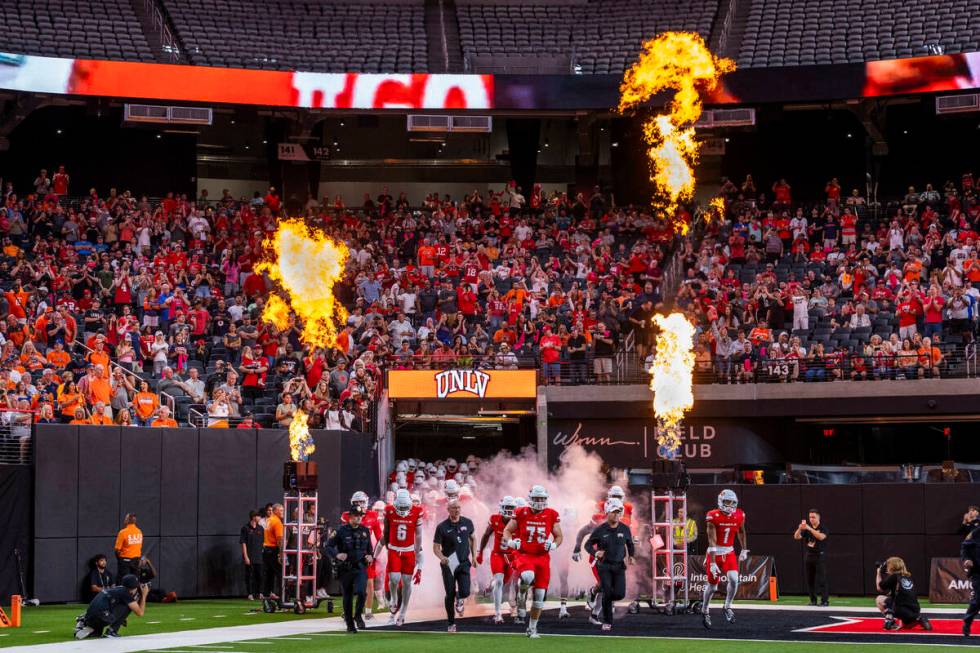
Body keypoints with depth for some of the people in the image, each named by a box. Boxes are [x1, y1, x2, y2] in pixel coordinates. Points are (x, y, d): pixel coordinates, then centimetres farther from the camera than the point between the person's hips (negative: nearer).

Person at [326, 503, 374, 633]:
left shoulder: (365, 531, 7)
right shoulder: (341, 531, -6)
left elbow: (369, 548, 19)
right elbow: (329, 546, -6)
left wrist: (370, 556, -1)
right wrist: (337, 555, -23)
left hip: (361, 567, 2)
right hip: (345, 569, -2)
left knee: (361, 592, -19)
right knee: (347, 597, 7)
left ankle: (358, 616, 4)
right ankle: (350, 624, 22)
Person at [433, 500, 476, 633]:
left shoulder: (467, 523, 1)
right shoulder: (442, 527, -8)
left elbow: (473, 539, 18)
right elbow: (436, 547, -4)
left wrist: (474, 556, 13)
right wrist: (442, 557, -24)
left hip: (464, 563, 1)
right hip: (448, 564, -1)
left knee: (465, 592, -14)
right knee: (450, 595, 2)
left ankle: (459, 599, 24)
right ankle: (451, 623, 18)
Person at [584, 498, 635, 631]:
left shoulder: (625, 529, 0)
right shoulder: (600, 530, -8)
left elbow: (629, 544, 18)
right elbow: (588, 544, -1)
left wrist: (630, 556, 4)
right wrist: (595, 553, -20)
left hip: (619, 566, 2)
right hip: (604, 565, -2)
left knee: (620, 594, -7)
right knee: (607, 593, -8)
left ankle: (607, 599, 29)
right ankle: (607, 622, 6)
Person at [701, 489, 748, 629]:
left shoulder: (739, 516, -5)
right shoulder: (713, 517, -18)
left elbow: (741, 532, 16)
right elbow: (712, 541, -20)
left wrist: (744, 550, 20)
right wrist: (712, 563, -23)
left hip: (729, 553, 3)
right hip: (715, 553, -3)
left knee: (734, 579, -17)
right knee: (712, 585, 4)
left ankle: (727, 608, 6)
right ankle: (704, 611, 28)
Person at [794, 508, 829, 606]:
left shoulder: (823, 528, -2)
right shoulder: (806, 529, 11)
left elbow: (821, 537, -23)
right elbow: (796, 537, -2)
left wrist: (810, 529, -31)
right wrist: (800, 528, -21)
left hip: (819, 556, -5)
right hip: (808, 556, 5)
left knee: (822, 579, -9)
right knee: (810, 580, 5)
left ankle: (825, 600, -9)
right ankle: (813, 600, 11)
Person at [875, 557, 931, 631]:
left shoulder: (893, 577, -4)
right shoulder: (908, 577, 16)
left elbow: (879, 588, 5)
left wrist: (878, 573, 18)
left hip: (902, 610, -7)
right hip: (915, 611, 7)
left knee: (879, 599, 2)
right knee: (904, 624, 37)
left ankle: (891, 622, -6)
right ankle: (918, 619, 10)